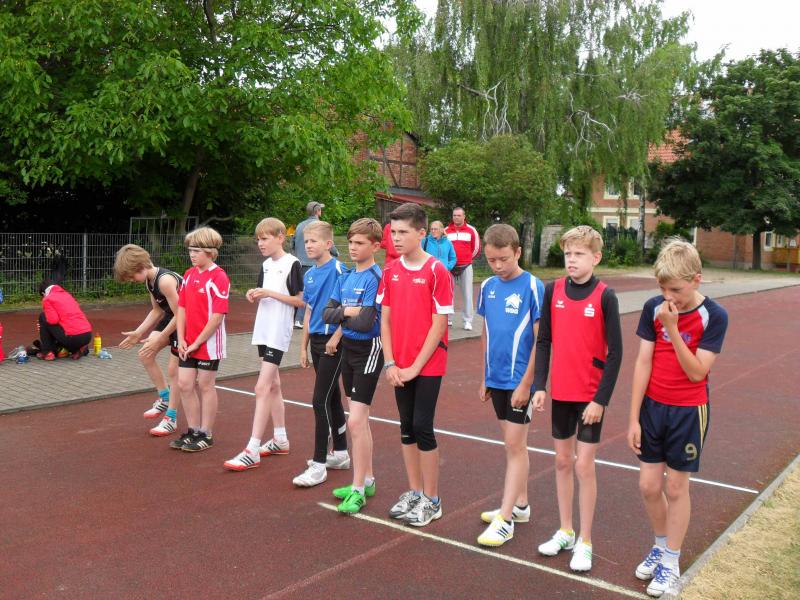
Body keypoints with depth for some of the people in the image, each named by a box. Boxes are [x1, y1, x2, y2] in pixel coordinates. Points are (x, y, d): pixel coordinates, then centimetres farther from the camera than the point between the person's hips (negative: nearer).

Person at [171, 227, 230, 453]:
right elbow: (181, 307, 9)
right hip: (188, 344, 6)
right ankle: (193, 431, 25)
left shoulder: (218, 277, -14)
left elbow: (218, 315, -18)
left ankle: (206, 435, 18)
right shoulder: (189, 275, 8)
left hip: (208, 343, -6)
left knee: (205, 386, 4)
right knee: (184, 384, 9)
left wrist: (198, 342, -15)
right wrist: (181, 339, -1)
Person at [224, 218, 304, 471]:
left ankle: (252, 451, -11)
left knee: (262, 387, -12)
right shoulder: (266, 265, 13)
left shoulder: (292, 264, -10)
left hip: (278, 332, -8)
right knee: (273, 385, 15)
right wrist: (255, 296, -2)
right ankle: (280, 440, 26)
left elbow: (300, 300, -12)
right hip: (264, 330, 9)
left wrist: (270, 293, -18)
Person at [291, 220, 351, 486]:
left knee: (320, 400, -8)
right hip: (316, 341, 8)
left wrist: (335, 339, -19)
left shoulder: (338, 270, -13)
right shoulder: (309, 275, 10)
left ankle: (319, 465, -1)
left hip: (333, 342, -8)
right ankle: (341, 453, 28)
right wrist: (304, 347, 15)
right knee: (332, 398, 16)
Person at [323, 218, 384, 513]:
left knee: (356, 421, -9)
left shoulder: (375, 278, -15)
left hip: (367, 351, -8)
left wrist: (342, 317, -8)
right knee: (360, 420, 15)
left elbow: (366, 323, -23)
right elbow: (327, 313, 3)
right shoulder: (345, 277, 8)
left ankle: (357, 490, 1)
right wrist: (347, 312, -14)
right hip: (347, 348, 8)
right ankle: (367, 480, 27)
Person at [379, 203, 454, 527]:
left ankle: (431, 500, 11)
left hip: (427, 365, -5)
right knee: (406, 427, 11)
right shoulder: (391, 272, 6)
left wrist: (415, 366, -13)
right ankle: (414, 492, 26)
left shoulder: (436, 271, -10)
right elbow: (385, 320, 7)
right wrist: (390, 363, -2)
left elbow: (439, 325, -12)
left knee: (422, 427, -4)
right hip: (400, 367, 5)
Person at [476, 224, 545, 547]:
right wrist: (484, 378, 12)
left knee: (515, 445, -1)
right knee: (512, 443, 16)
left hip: (520, 381, -6)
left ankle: (505, 519, 5)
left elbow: (540, 340, -12)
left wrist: (525, 384, -14)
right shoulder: (488, 287, 5)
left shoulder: (533, 287, -12)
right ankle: (520, 505, 29)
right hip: (496, 380, 6)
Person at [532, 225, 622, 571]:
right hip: (560, 393, 4)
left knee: (584, 466, 0)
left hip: (591, 396, -4)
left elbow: (615, 352, -10)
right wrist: (539, 385, -1)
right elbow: (544, 341, 5)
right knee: (562, 461, 13)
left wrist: (601, 398, -13)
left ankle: (584, 542, 15)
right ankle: (565, 532, 28)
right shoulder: (553, 291, 0)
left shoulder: (605, 296, -11)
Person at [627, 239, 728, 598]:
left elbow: (697, 372, -17)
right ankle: (660, 545, 33)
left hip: (688, 412, -3)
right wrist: (633, 418, -3)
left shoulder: (713, 316, -12)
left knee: (675, 488, 7)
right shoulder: (653, 308, -5)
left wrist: (673, 328, -26)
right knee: (648, 486, 8)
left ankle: (671, 562, 24)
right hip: (652, 407, 3)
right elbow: (643, 363, -3)